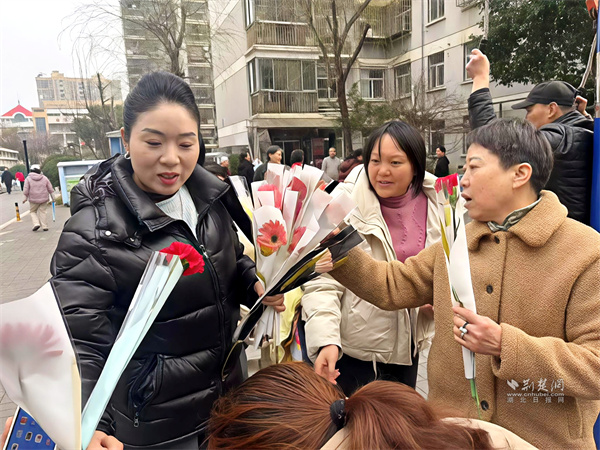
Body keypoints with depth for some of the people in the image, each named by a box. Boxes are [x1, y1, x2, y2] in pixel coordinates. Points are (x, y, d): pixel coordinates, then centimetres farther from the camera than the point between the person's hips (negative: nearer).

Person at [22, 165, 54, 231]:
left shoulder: (28, 178, -3)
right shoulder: (44, 178, 3)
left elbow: (26, 190, -5)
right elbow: (50, 189, 5)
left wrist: (26, 198, 8)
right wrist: (53, 197, 12)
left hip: (33, 199, -2)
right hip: (44, 199, 2)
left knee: (33, 211, 14)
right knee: (42, 212, 8)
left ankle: (36, 223, -3)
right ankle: (44, 226, 4)